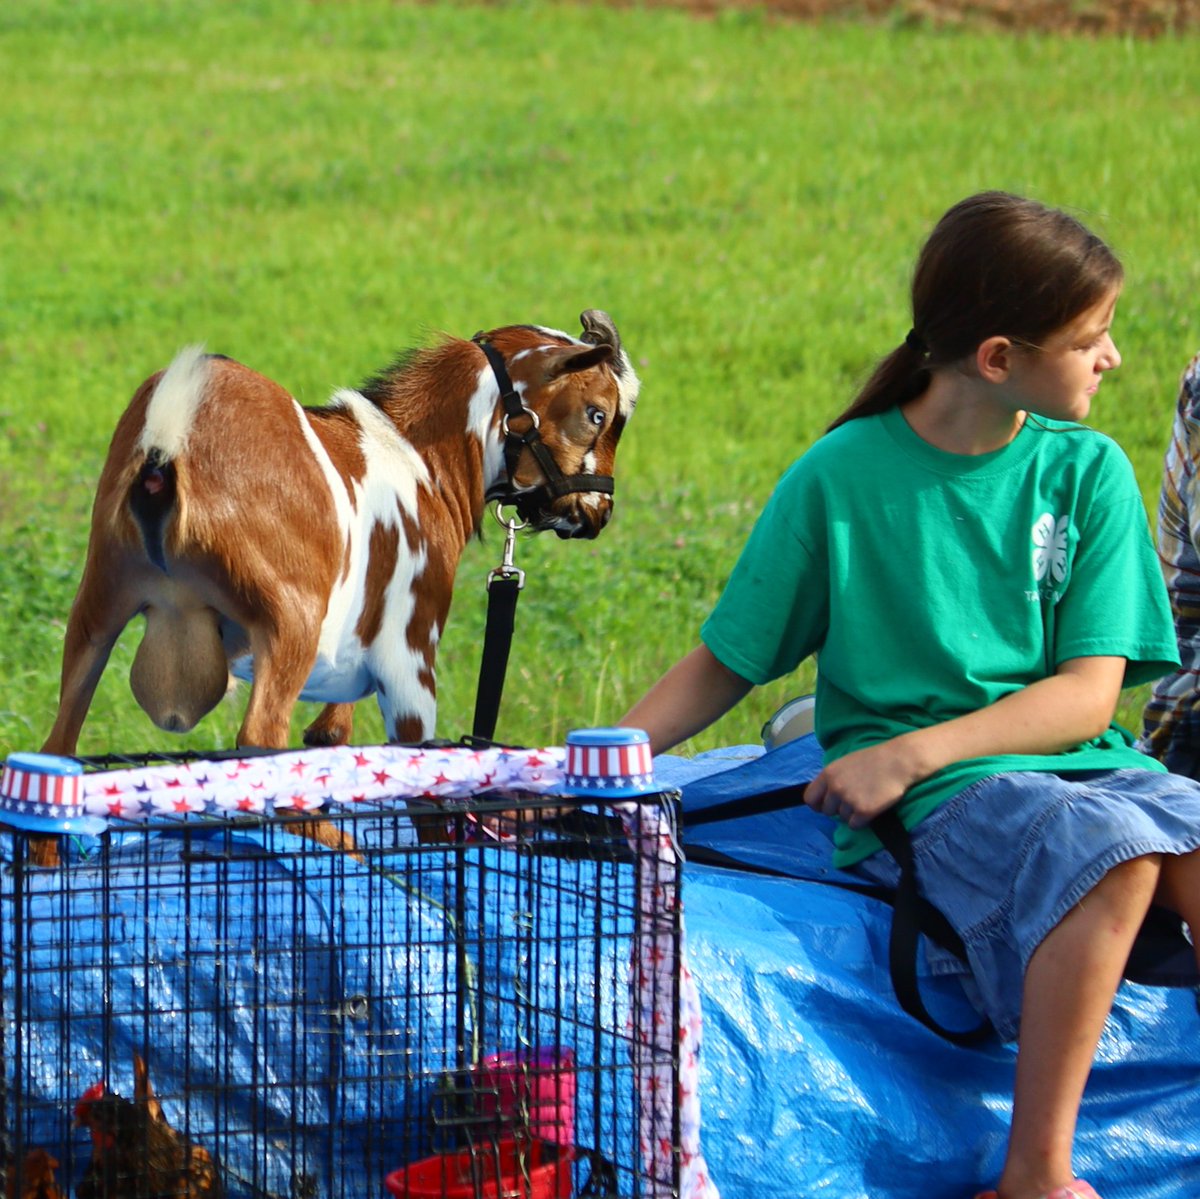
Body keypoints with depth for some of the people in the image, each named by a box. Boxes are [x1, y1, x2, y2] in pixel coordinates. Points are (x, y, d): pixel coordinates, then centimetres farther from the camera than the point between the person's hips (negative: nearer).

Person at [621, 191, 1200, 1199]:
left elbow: (1088, 696, -1)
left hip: (1070, 760, 3)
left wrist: (913, 752, -15)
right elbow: (723, 667, 6)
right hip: (931, 804, -3)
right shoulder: (843, 476, 0)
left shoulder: (1087, 473, 7)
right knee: (1111, 846, -34)